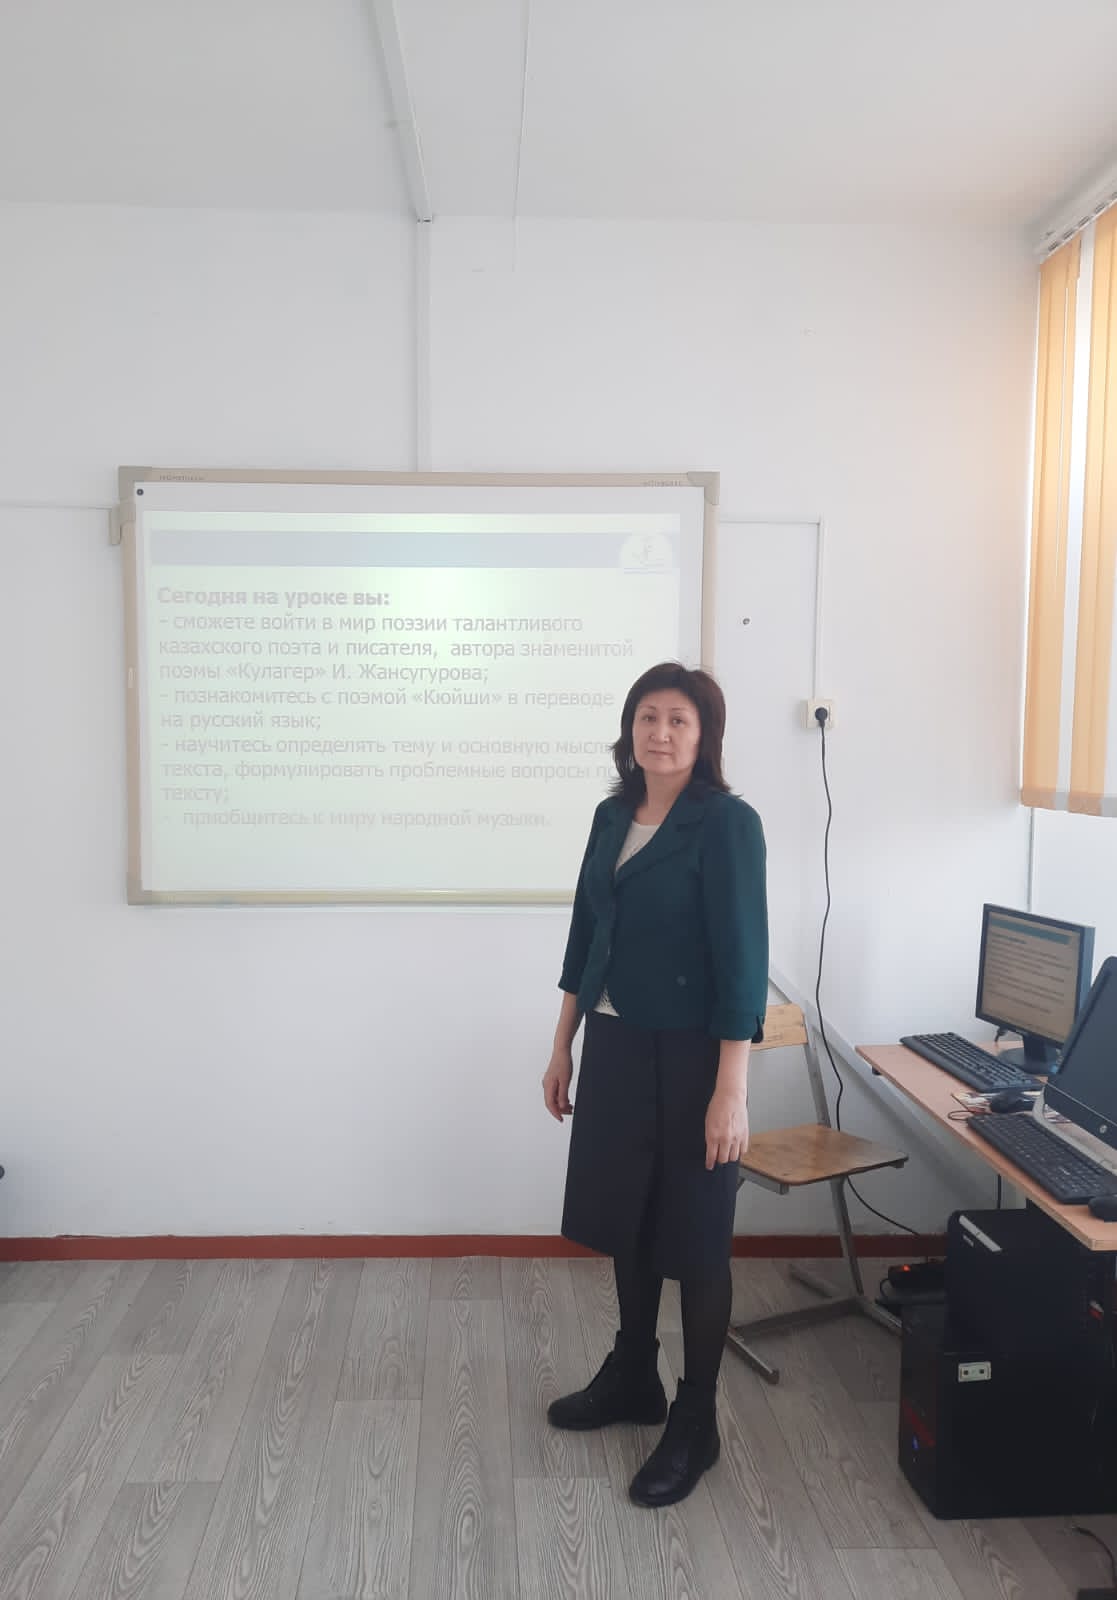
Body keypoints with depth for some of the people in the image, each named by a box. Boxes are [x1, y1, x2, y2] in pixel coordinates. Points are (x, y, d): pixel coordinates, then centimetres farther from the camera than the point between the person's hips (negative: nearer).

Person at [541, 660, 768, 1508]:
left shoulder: (727, 822, -14)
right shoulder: (613, 816, 6)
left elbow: (742, 959, -17)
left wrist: (731, 1090, -20)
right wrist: (563, 1047, 13)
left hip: (688, 1055, -6)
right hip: (614, 1047, 7)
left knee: (694, 1239, 7)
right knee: (625, 1220, 19)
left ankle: (696, 1424, 26)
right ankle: (633, 1378, 40)